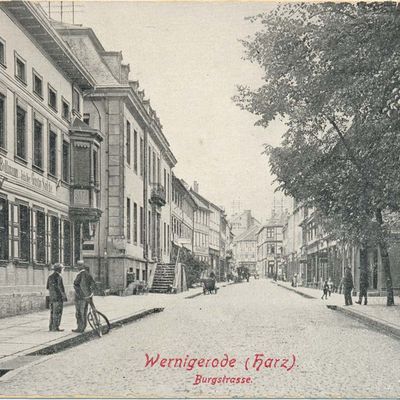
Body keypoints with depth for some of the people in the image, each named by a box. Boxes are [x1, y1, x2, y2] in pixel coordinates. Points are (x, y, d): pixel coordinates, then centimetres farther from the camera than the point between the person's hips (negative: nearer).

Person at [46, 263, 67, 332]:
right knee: (57, 313, -4)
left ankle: (51, 327, 13)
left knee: (52, 313, 12)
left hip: (51, 297, 8)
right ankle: (55, 328, -5)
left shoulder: (50, 277, 11)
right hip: (58, 297, -8)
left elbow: (47, 287, 15)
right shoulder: (59, 276, -12)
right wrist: (64, 296, -10)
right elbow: (61, 287, -15)